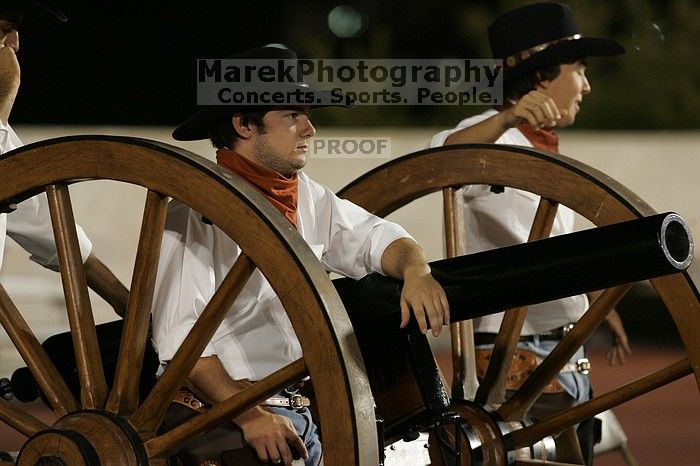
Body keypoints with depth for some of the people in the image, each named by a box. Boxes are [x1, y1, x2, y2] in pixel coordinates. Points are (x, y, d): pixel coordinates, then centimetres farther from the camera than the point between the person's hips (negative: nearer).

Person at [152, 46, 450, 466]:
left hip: (301, 406, 7)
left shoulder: (308, 197, 13)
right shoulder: (197, 214, -11)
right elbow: (179, 339, -17)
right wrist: (249, 415, -27)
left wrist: (415, 272, -9)